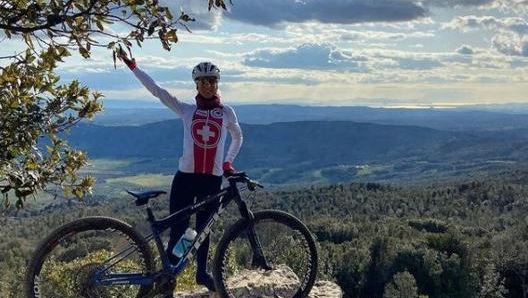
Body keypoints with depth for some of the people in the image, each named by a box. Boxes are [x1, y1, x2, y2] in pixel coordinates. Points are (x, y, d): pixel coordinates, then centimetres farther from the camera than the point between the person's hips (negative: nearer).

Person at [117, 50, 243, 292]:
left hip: (212, 179, 1)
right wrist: (132, 66, -8)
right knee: (178, 231, -3)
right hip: (185, 177, -1)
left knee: (203, 228, 14)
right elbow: (156, 90, -2)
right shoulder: (186, 110, 3)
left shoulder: (226, 112, 6)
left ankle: (202, 272, 32)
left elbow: (237, 137, 22)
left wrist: (228, 162, 11)